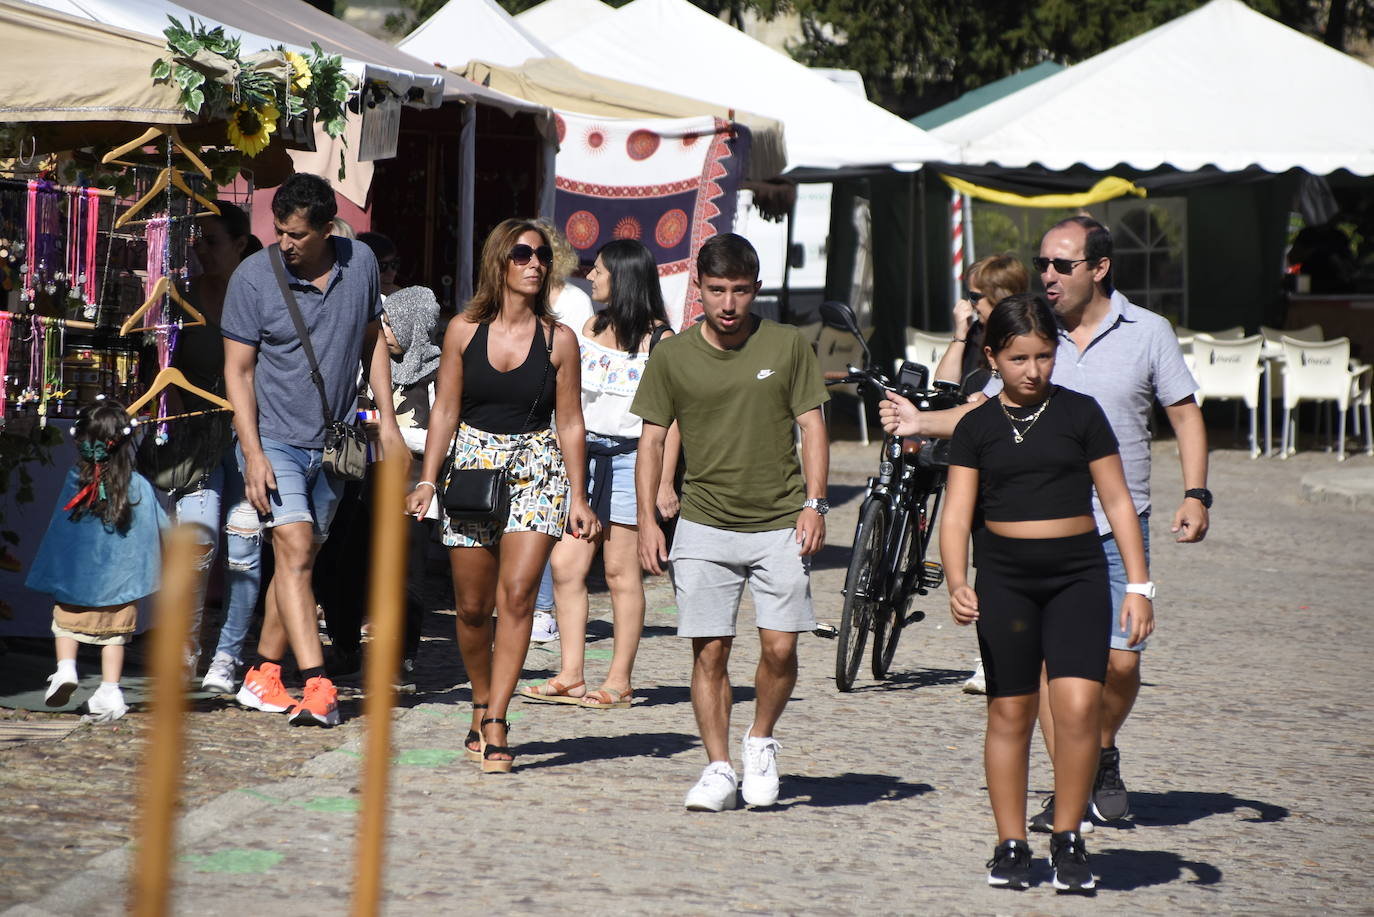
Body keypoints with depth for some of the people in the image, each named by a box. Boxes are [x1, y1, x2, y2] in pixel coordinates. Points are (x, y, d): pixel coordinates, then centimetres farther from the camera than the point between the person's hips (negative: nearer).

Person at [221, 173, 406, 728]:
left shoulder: (360, 263, 0)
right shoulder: (254, 277, -11)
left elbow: (373, 340, 14)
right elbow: (238, 369, -8)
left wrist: (387, 421, 9)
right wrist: (253, 454, -16)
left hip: (332, 442, 4)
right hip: (274, 438, -4)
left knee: (301, 558, 10)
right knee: (294, 549, -17)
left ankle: (263, 675, 22)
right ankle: (317, 687, -25)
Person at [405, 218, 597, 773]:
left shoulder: (558, 340, 1)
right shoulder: (464, 331, 2)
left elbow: (570, 424, 5)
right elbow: (445, 411, 6)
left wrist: (578, 496, 2)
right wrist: (426, 480, 0)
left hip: (537, 470, -1)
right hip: (472, 463, 1)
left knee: (517, 593, -14)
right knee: (473, 606, 3)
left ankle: (496, 725, -13)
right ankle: (481, 707, 25)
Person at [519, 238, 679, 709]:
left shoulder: (659, 339, -4)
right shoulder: (592, 328, 15)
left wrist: (665, 480, -12)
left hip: (631, 458, -6)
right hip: (584, 454, 6)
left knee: (622, 571, -2)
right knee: (566, 563, -4)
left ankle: (619, 682, 4)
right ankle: (570, 676, -1)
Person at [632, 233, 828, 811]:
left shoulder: (787, 346, 2)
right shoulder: (673, 356, 4)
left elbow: (812, 425, 6)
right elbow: (652, 439, 8)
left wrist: (814, 504, -4)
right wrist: (647, 520, 0)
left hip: (780, 524, -1)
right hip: (704, 525, 1)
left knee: (780, 646, -7)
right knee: (709, 651, -2)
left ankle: (760, 742, 17)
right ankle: (718, 769, 7)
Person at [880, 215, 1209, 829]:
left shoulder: (1147, 332, 2)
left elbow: (1184, 414, 7)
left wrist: (1195, 494, -5)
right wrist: (922, 423, -9)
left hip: (1119, 526, -1)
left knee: (1120, 659, -6)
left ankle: (1103, 756, 22)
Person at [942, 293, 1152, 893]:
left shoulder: (1080, 414, 3)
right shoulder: (977, 427, 4)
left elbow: (1117, 501, 5)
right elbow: (957, 512, -1)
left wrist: (1139, 586, 1)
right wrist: (957, 583, -17)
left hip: (1077, 572, -1)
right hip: (1003, 575, 1)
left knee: (1079, 705, -14)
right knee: (1010, 712, 3)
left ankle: (1068, 839, 0)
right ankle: (1010, 845, 14)